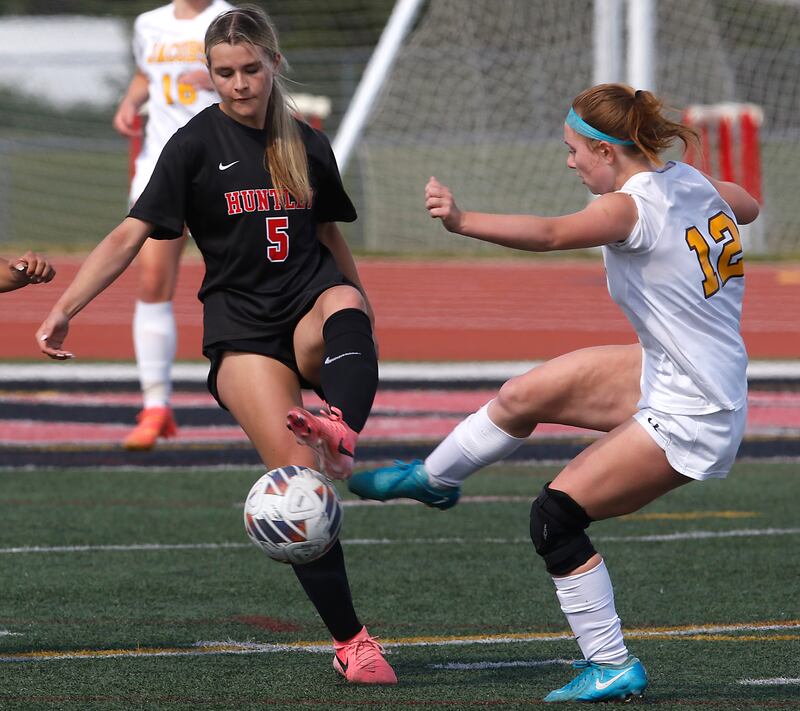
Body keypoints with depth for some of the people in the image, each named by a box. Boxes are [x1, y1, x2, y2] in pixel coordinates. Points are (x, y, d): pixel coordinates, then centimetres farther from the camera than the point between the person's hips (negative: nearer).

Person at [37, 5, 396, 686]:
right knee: (298, 476, -20)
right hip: (243, 328, -3)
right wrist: (65, 308, -17)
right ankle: (350, 641, -16)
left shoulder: (308, 144, 12)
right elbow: (132, 233, -7)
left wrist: (358, 306, 27)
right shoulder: (196, 143, 0)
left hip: (311, 316, 3)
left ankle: (342, 434, -65)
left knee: (344, 305, -37)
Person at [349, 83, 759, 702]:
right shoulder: (688, 181, 1)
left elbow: (548, 234, -41)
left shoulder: (634, 206, -24)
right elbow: (748, 207, 23)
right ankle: (434, 479, 37)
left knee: (555, 516, -6)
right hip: (666, 371, 9)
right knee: (524, 395, 13)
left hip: (691, 414, -9)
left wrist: (462, 220, -51)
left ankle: (614, 668, 2)